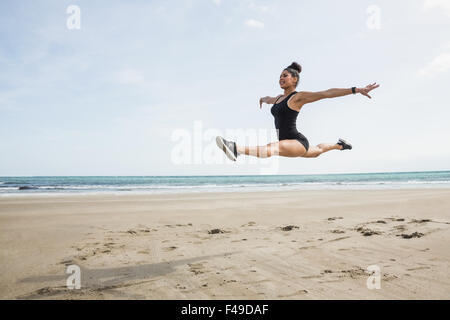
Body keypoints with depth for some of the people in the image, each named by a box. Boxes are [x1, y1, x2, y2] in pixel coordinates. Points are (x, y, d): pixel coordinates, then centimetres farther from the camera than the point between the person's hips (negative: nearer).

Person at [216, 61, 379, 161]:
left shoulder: (299, 97, -12)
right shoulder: (279, 98, 11)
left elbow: (327, 93, -20)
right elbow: (269, 99, 37)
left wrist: (357, 90, -26)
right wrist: (262, 99, 61)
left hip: (298, 142, -10)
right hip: (288, 143, 10)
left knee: (272, 147, -40)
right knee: (317, 151, 37)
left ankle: (236, 149, -58)